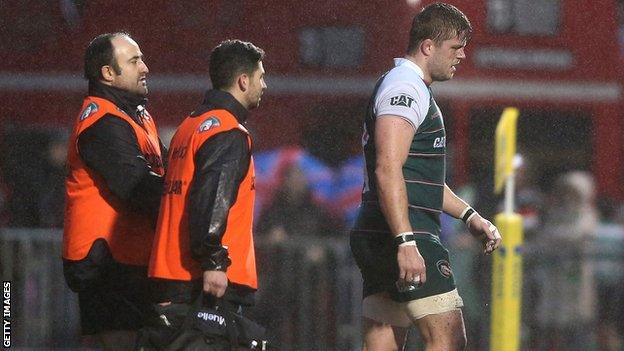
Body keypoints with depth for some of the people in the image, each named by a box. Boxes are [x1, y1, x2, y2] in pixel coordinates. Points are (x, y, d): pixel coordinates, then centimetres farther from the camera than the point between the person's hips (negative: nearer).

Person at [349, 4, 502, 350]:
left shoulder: (414, 91, 25)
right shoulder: (406, 88, -10)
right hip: (408, 236, -10)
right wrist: (406, 242, -27)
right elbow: (388, 170, -21)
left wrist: (469, 215, 30)